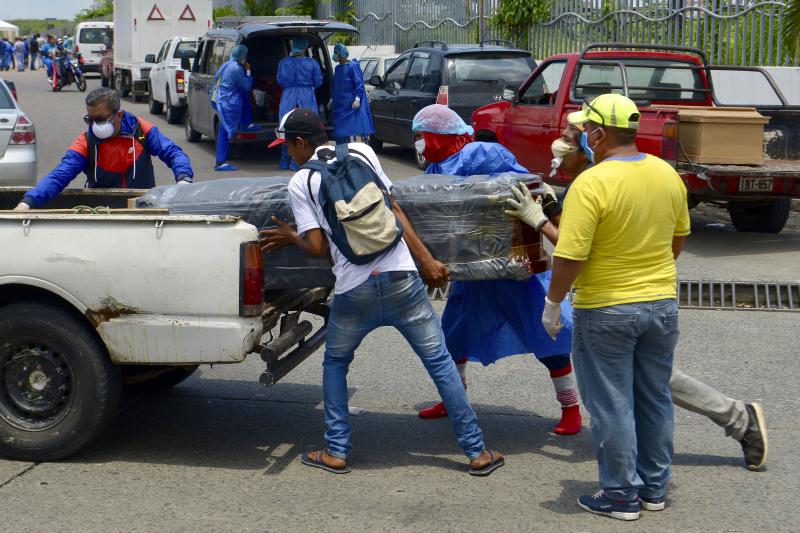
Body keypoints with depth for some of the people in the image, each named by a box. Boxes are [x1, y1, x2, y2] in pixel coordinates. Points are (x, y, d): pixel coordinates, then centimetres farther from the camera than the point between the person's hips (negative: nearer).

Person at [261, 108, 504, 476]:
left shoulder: (300, 182, 3)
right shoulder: (361, 152, 10)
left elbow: (317, 247, 0)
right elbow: (394, 211, 8)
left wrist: (291, 237, 20)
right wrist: (426, 261, 10)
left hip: (354, 291, -2)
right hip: (401, 278, 2)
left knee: (335, 363, 23)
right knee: (439, 362, 9)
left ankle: (336, 452, 20)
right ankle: (477, 452, 12)